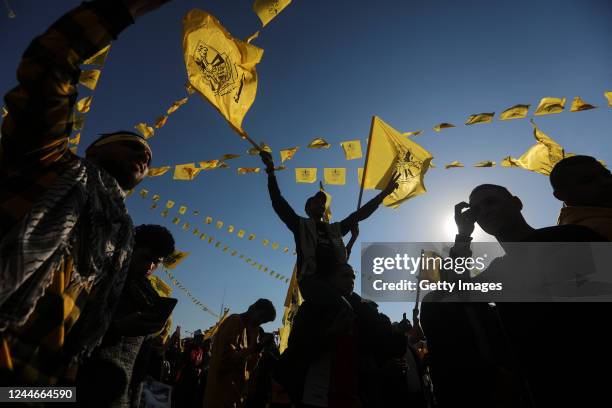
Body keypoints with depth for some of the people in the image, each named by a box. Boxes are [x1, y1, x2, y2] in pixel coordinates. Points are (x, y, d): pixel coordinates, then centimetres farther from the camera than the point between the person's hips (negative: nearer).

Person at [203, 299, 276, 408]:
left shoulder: (246, 328, 15)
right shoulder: (234, 322, -11)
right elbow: (226, 355, -20)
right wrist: (252, 350, -15)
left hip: (237, 388, 9)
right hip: (224, 389, -9)